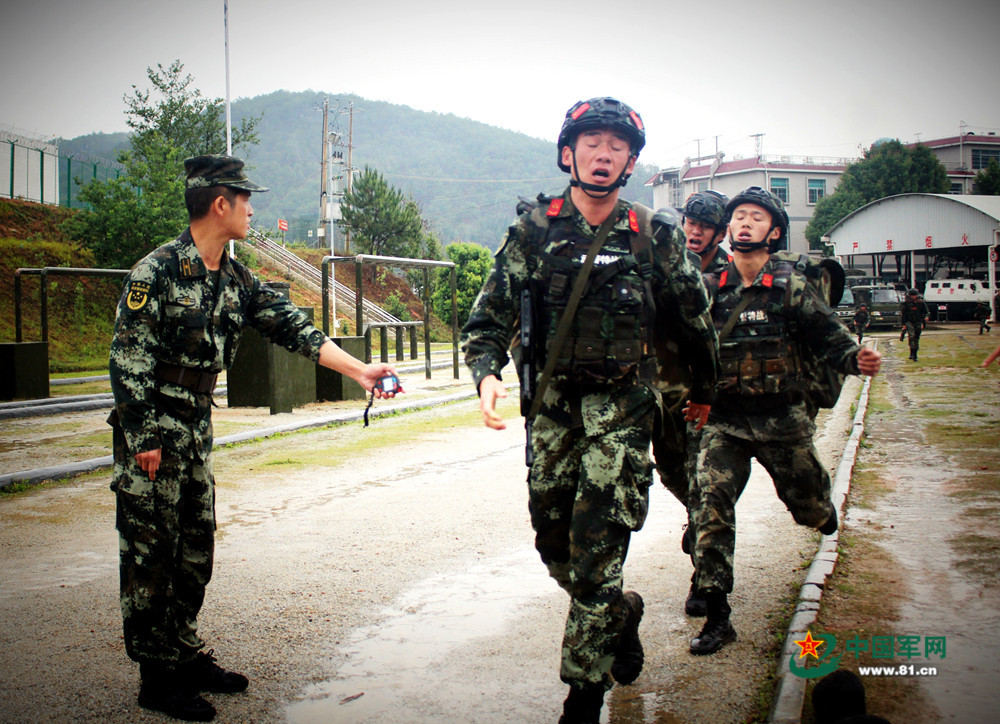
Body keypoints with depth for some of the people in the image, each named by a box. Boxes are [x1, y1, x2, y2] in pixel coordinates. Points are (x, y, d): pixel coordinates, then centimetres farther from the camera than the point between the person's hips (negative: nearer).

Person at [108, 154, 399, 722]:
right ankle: (158, 677, 8)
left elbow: (290, 326, 3)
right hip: (151, 432, -8)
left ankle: (187, 654, 26)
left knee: (196, 548, 13)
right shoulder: (157, 272, -15)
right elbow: (128, 360, -16)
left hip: (197, 430, 8)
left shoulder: (236, 281, 8)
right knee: (151, 554, 0)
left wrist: (358, 370, -5)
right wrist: (144, 440, -17)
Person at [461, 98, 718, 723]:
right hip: (550, 407, 3)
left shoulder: (655, 238, -3)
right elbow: (489, 318, -2)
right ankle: (623, 613, 42)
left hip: (621, 410, -3)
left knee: (595, 559, -9)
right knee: (554, 547, 12)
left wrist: (704, 393, 20)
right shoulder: (534, 231, 0)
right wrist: (488, 373, -22)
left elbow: (696, 322, 10)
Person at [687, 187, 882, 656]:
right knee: (709, 506, -14)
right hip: (723, 422, 1)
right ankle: (716, 616, -7)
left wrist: (856, 360, -25)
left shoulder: (792, 286, -3)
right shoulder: (709, 290, 3)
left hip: (783, 421, -1)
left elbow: (828, 338, -6)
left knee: (808, 508, 14)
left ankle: (822, 507, 55)